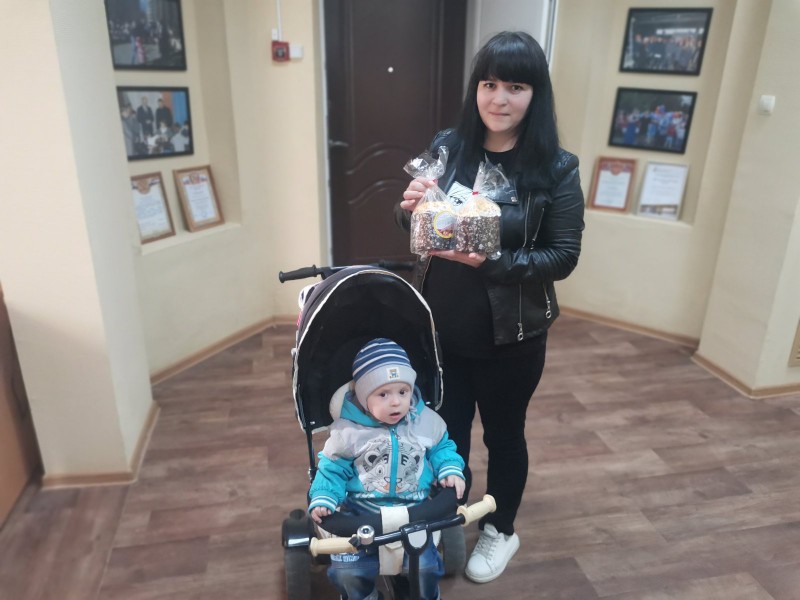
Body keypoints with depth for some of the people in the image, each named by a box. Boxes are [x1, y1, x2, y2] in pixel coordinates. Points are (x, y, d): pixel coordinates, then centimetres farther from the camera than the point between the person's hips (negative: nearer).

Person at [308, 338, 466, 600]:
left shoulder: (427, 422, -5)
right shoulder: (348, 431, -11)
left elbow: (442, 448, 12)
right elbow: (332, 469, -2)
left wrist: (451, 471, -5)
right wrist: (322, 500, -15)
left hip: (414, 512, 1)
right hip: (361, 515, -1)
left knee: (425, 568, -11)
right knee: (347, 572, -10)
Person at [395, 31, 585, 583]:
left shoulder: (556, 168, -12)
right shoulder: (447, 147, -4)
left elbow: (563, 257, -12)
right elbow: (417, 231, 6)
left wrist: (489, 261, -26)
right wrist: (409, 210, -17)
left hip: (511, 336, -2)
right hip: (441, 326, 3)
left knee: (503, 433, 18)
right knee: (446, 429, 18)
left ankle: (500, 531, 46)